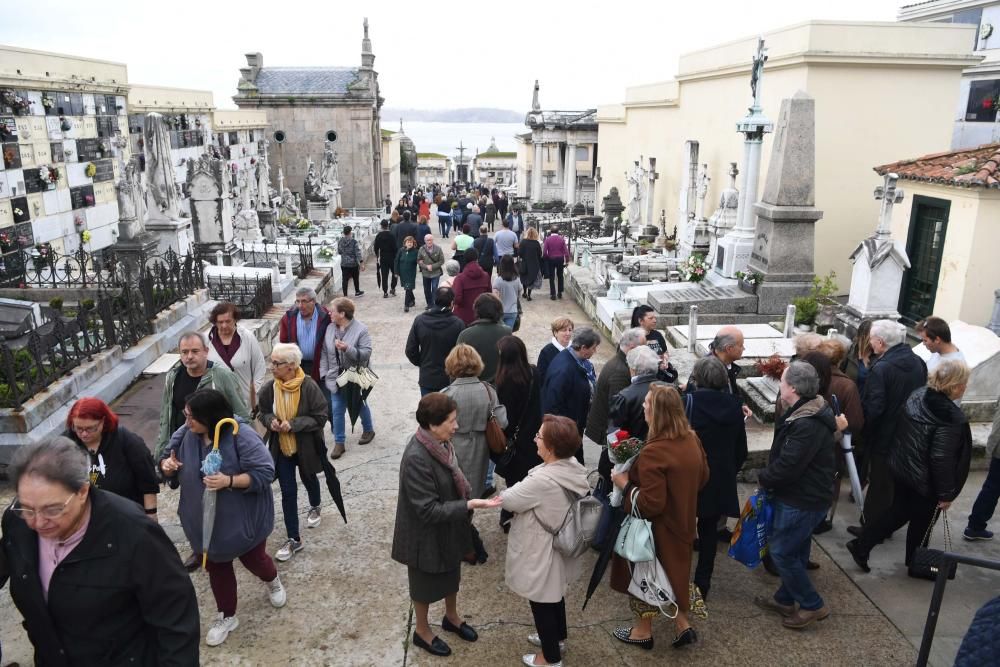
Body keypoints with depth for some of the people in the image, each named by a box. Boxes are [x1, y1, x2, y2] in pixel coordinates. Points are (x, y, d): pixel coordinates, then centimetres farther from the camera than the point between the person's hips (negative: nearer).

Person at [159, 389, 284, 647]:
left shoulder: (241, 435, -28)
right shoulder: (186, 433, -11)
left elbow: (264, 473, -26)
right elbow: (167, 457, 5)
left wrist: (229, 481, -37)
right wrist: (167, 464, -20)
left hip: (243, 517, -4)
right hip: (208, 521, 5)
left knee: (253, 559, 17)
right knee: (216, 567, 18)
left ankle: (272, 581, 52)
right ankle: (227, 616, 39)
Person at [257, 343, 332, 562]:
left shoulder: (309, 387, -23)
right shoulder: (269, 389, -12)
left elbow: (321, 416, -18)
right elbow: (263, 413, 5)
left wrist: (293, 424, -27)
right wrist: (270, 420, -18)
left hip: (306, 446, -2)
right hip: (281, 447, 2)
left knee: (309, 479, 24)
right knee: (288, 491, 3)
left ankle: (314, 507, 57)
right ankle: (293, 539, 13)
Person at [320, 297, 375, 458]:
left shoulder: (361, 330, -17)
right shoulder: (330, 329, -1)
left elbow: (366, 354, -22)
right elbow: (324, 352, 4)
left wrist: (347, 348, -35)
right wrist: (324, 373, -1)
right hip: (336, 378, 4)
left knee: (360, 406, 17)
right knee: (337, 410, 4)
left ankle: (368, 430, 42)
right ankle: (339, 442, 15)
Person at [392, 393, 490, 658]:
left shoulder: (440, 443, -8)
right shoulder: (416, 458, -34)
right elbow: (428, 510, -30)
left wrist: (468, 496, 1)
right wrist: (468, 505, -31)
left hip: (449, 528, 8)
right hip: (427, 535, -8)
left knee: (451, 574, 27)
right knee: (426, 583, 17)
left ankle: (452, 617, 52)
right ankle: (421, 631, 42)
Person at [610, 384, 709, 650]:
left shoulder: (653, 452, -32)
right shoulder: (691, 439, -7)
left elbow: (650, 504, -30)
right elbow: (702, 476, 9)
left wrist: (625, 483, -18)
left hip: (656, 528, -7)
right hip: (681, 521, 7)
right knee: (674, 570, 26)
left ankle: (643, 631, 34)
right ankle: (683, 625, 33)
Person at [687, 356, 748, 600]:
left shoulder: (689, 402, -16)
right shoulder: (733, 405, -1)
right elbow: (741, 449, 7)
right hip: (721, 479, 4)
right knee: (709, 530, 15)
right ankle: (702, 585, 24)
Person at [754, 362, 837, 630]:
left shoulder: (807, 426, -29)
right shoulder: (803, 413, 6)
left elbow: (787, 466, -28)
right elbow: (785, 456, 13)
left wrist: (763, 479, -10)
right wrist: (769, 479, 4)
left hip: (803, 500, -10)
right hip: (801, 494, 10)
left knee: (781, 551, 0)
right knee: (795, 550, 20)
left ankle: (813, 605, 14)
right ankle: (785, 599, 33)